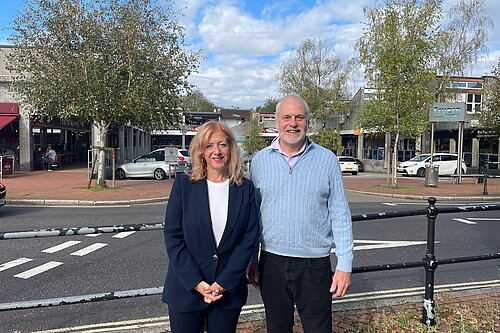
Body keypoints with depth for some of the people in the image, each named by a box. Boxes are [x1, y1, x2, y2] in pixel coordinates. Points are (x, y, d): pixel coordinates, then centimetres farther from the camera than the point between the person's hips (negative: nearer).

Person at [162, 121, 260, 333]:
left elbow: (250, 238, -3)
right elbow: (172, 236, -6)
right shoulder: (184, 184, -4)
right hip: (186, 289, -1)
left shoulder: (245, 188, 0)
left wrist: (223, 283, -10)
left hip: (229, 289, 1)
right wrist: (197, 283, -12)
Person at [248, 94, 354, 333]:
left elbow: (340, 215, -1)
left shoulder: (327, 159, -2)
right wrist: (251, 260, 8)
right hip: (272, 262, 2)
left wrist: (344, 264, -5)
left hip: (315, 264, -1)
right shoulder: (260, 160, 2)